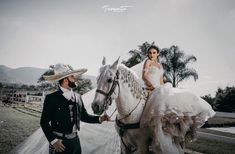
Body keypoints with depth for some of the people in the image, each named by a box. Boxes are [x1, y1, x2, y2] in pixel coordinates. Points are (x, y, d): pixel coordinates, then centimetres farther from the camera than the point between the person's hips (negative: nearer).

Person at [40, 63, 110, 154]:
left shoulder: (77, 97, 5)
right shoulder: (51, 98, -11)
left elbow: (84, 116, 10)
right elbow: (44, 122, -9)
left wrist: (99, 119, -4)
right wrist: (53, 140, -18)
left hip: (75, 140, 5)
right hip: (59, 143, -5)